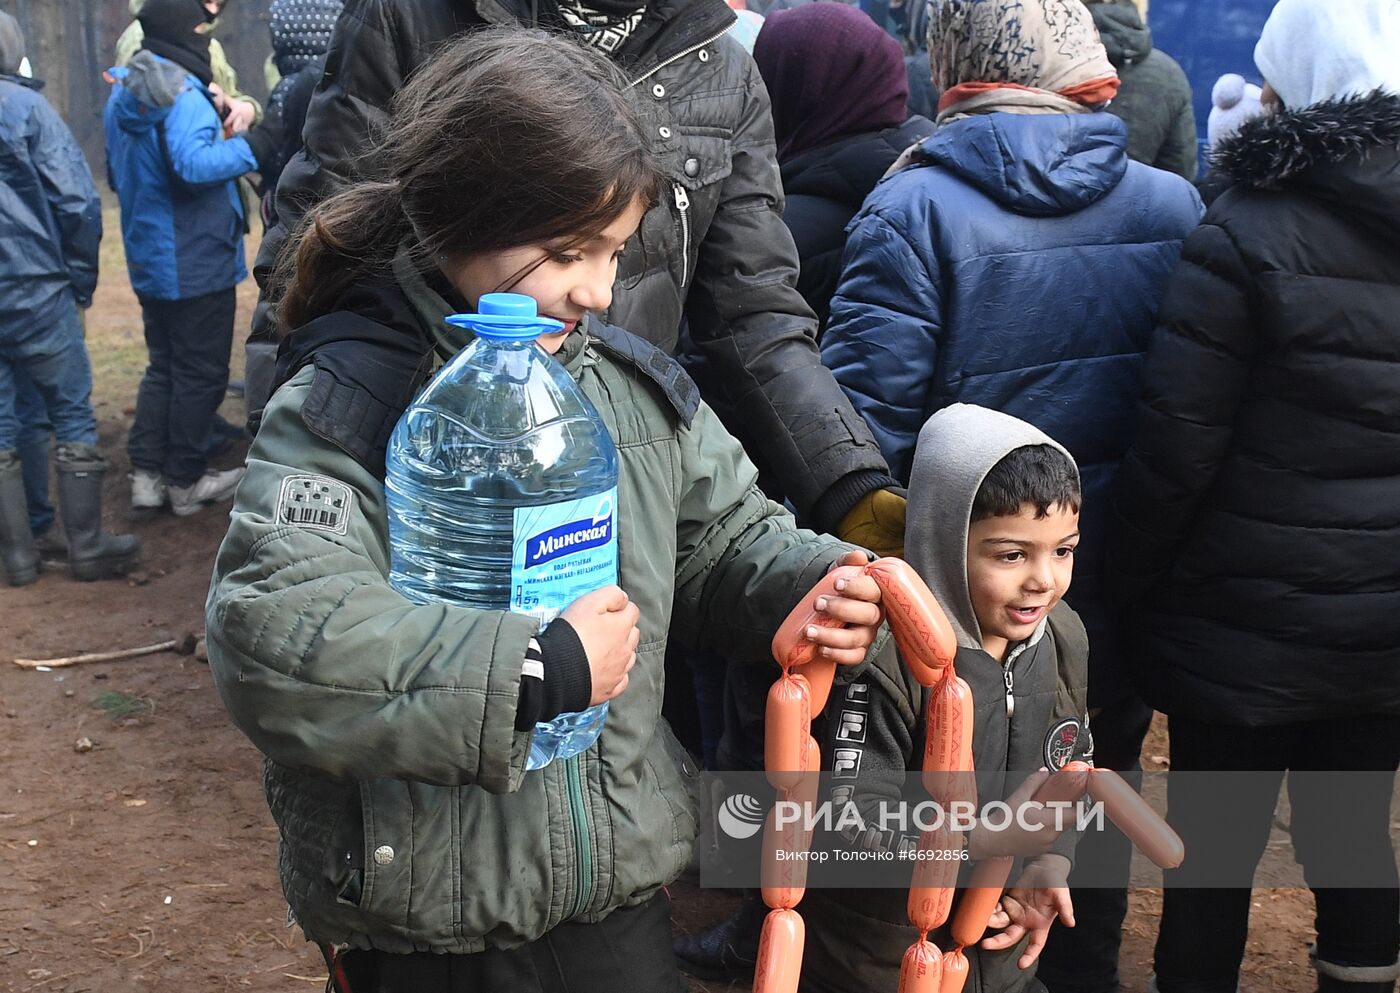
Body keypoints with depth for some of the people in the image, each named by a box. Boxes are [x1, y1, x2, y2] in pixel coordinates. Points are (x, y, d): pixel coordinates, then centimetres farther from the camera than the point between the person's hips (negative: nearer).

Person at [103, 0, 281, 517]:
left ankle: (146, 473, 17)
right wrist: (253, 145, -26)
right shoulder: (182, 94, -20)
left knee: (163, 364, 18)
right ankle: (186, 481, 13)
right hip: (196, 261, -9)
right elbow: (195, 165, -33)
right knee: (200, 372, 4)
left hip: (149, 258, 9)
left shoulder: (122, 92, 10)